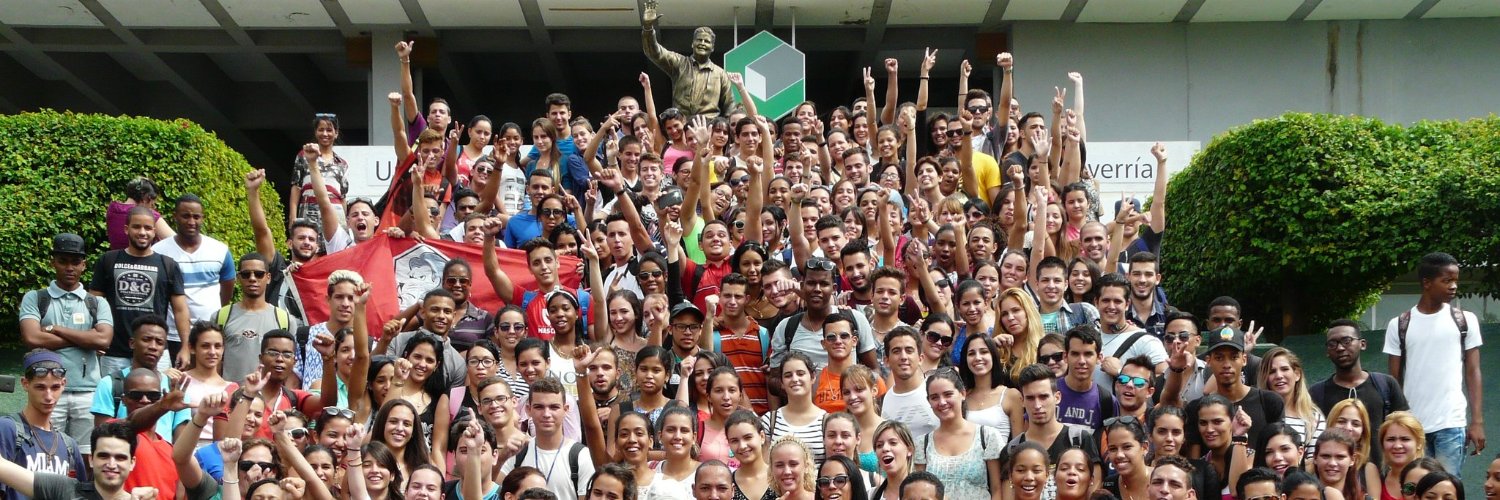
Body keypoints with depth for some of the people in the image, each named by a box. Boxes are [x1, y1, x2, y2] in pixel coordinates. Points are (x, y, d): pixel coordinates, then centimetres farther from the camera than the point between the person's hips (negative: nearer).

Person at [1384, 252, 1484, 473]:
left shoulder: (1466, 321, 5)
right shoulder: (1398, 325, 5)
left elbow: (1473, 373, 5)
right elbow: (1394, 379, 8)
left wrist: (1477, 421, -3)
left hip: (1452, 424, -1)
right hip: (1411, 425, 1)